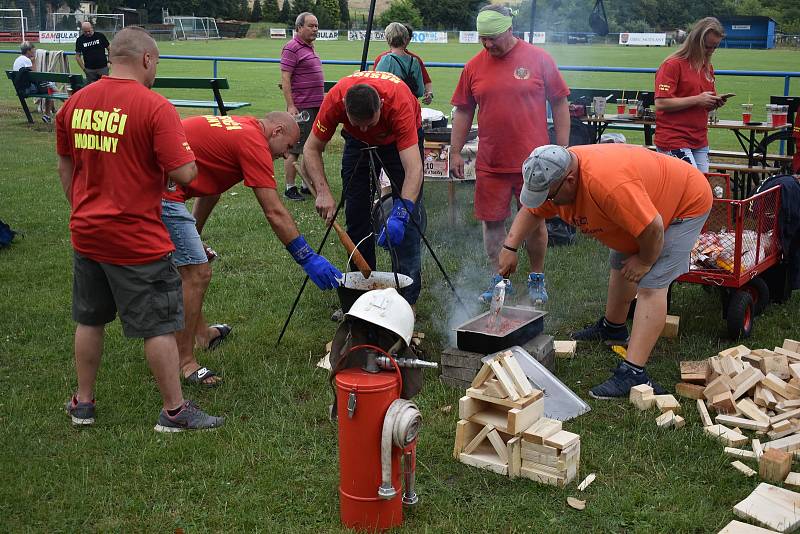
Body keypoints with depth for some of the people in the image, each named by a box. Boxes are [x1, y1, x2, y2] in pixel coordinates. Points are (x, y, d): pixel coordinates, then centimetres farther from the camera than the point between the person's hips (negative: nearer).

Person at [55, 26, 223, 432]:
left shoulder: (75, 103, 3)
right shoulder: (155, 107, -17)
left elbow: (65, 165, 15)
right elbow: (184, 173, -20)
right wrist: (185, 151, 2)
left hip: (86, 233, 6)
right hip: (138, 240, -6)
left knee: (89, 320, 20)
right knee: (159, 326, 6)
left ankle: (83, 403, 32)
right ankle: (175, 411, 16)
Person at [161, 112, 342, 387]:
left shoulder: (237, 128, 19)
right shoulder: (253, 142, -10)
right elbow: (275, 213, -12)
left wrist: (193, 238, 38)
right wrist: (308, 259, -6)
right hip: (163, 191, -11)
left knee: (189, 267, 24)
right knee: (198, 273, -6)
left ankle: (199, 330, 40)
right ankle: (184, 363, 1)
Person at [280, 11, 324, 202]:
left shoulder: (310, 47, 18)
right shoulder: (292, 48, -10)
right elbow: (285, 78, -15)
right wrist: (290, 105, -21)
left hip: (315, 106, 9)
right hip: (301, 107, -9)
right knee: (295, 150, -4)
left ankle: (307, 185, 22)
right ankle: (290, 188, 1)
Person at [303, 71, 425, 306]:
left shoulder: (399, 102, -42)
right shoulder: (335, 100, -35)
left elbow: (414, 169, -46)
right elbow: (311, 149, -22)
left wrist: (400, 213, -57)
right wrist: (323, 192, -36)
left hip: (401, 139, -2)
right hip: (357, 142, 3)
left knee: (408, 217, -12)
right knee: (356, 215, 0)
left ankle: (407, 296, -6)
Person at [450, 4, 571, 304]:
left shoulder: (539, 60, -2)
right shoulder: (474, 67, 4)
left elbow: (560, 105, 2)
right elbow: (463, 112, 11)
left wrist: (562, 151, -1)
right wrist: (455, 152, 7)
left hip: (533, 162, -2)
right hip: (490, 164, 2)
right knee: (492, 221, 7)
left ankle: (536, 280, 23)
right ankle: (498, 279, 21)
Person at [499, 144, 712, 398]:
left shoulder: (608, 184, -44)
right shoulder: (554, 175, -15)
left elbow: (653, 229, -39)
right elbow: (531, 211, 3)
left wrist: (645, 260, -21)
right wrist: (510, 247, -9)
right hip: (643, 206, 9)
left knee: (651, 285, -19)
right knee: (621, 265, 25)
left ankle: (633, 373, -24)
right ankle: (612, 329, 49)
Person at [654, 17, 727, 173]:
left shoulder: (708, 67, 16)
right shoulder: (672, 65, -9)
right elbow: (661, 103, -17)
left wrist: (715, 102, 3)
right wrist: (697, 99, -17)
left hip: (700, 142, 8)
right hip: (674, 141, -8)